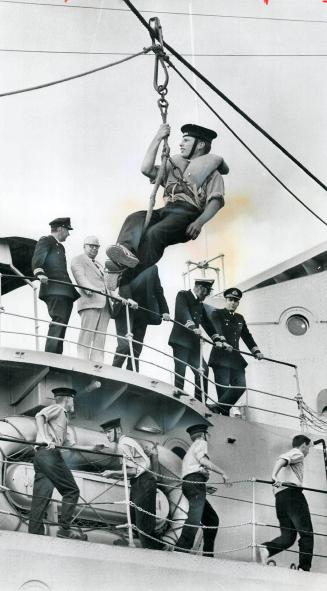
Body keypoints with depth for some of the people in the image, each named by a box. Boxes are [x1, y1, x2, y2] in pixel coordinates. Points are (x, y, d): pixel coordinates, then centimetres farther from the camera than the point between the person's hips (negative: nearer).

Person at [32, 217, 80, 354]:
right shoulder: (45, 241, 3)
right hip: (54, 290, -9)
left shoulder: (60, 247, 29)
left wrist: (74, 289, 23)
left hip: (65, 291, 9)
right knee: (58, 322, -20)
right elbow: (37, 259, -13)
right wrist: (39, 273, -32)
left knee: (61, 326, 3)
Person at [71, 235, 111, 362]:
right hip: (90, 301, -7)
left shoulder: (99, 265, 34)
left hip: (104, 304, 7)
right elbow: (80, 276, -6)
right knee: (87, 335, -15)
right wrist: (89, 288, -25)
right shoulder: (78, 260, 11)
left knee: (100, 339, -3)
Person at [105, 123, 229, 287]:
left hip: (188, 213, -5)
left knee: (154, 232, -34)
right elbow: (146, 169, 19)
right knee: (134, 218, -26)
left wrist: (199, 222, -19)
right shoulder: (175, 165, 34)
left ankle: (129, 281, -46)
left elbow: (216, 200, -1)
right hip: (165, 211, 6)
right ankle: (126, 251, -55)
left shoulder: (211, 171, 17)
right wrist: (157, 139, 14)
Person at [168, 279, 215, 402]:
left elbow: (206, 323, 19)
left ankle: (200, 402, -1)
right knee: (180, 372, -12)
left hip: (193, 342, 7)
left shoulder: (200, 304, 21)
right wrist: (192, 327, -34)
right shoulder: (182, 295, 0)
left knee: (202, 371, -4)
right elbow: (183, 312, -18)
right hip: (180, 340, -7)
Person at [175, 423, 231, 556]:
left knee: (212, 519, 11)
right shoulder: (201, 443, 9)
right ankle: (181, 550, -35)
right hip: (196, 482, -10)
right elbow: (203, 459, -11)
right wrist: (222, 473, -12)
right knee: (195, 518, -23)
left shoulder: (190, 450, 35)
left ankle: (208, 554, 6)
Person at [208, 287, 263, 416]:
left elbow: (247, 336, 25)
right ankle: (224, 414, -2)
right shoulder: (217, 314, 2)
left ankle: (219, 408, -4)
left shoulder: (240, 318, 21)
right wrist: (222, 342, -35)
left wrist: (256, 351, 13)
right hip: (220, 357, -6)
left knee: (240, 386, -8)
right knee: (223, 387, -9)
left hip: (235, 357, 6)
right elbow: (216, 330, -17)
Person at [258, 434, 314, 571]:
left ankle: (266, 549, -21)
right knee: (306, 533, -5)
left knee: (287, 536, 3)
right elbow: (281, 460, -15)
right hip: (292, 493, -8)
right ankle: (304, 568, -12)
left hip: (279, 496, 8)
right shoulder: (298, 453, 5)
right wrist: (274, 476, -31)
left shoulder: (288, 454, 32)